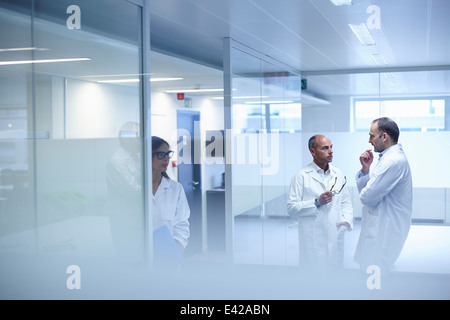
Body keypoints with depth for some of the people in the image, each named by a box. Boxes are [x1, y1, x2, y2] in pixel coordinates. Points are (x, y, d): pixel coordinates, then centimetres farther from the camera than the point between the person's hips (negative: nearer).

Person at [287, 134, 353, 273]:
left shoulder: (338, 174, 12)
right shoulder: (301, 176, -4)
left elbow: (346, 202, 17)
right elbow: (291, 208, -8)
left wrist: (346, 220, -1)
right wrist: (317, 202, -17)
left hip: (336, 236, 5)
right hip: (312, 239, -4)